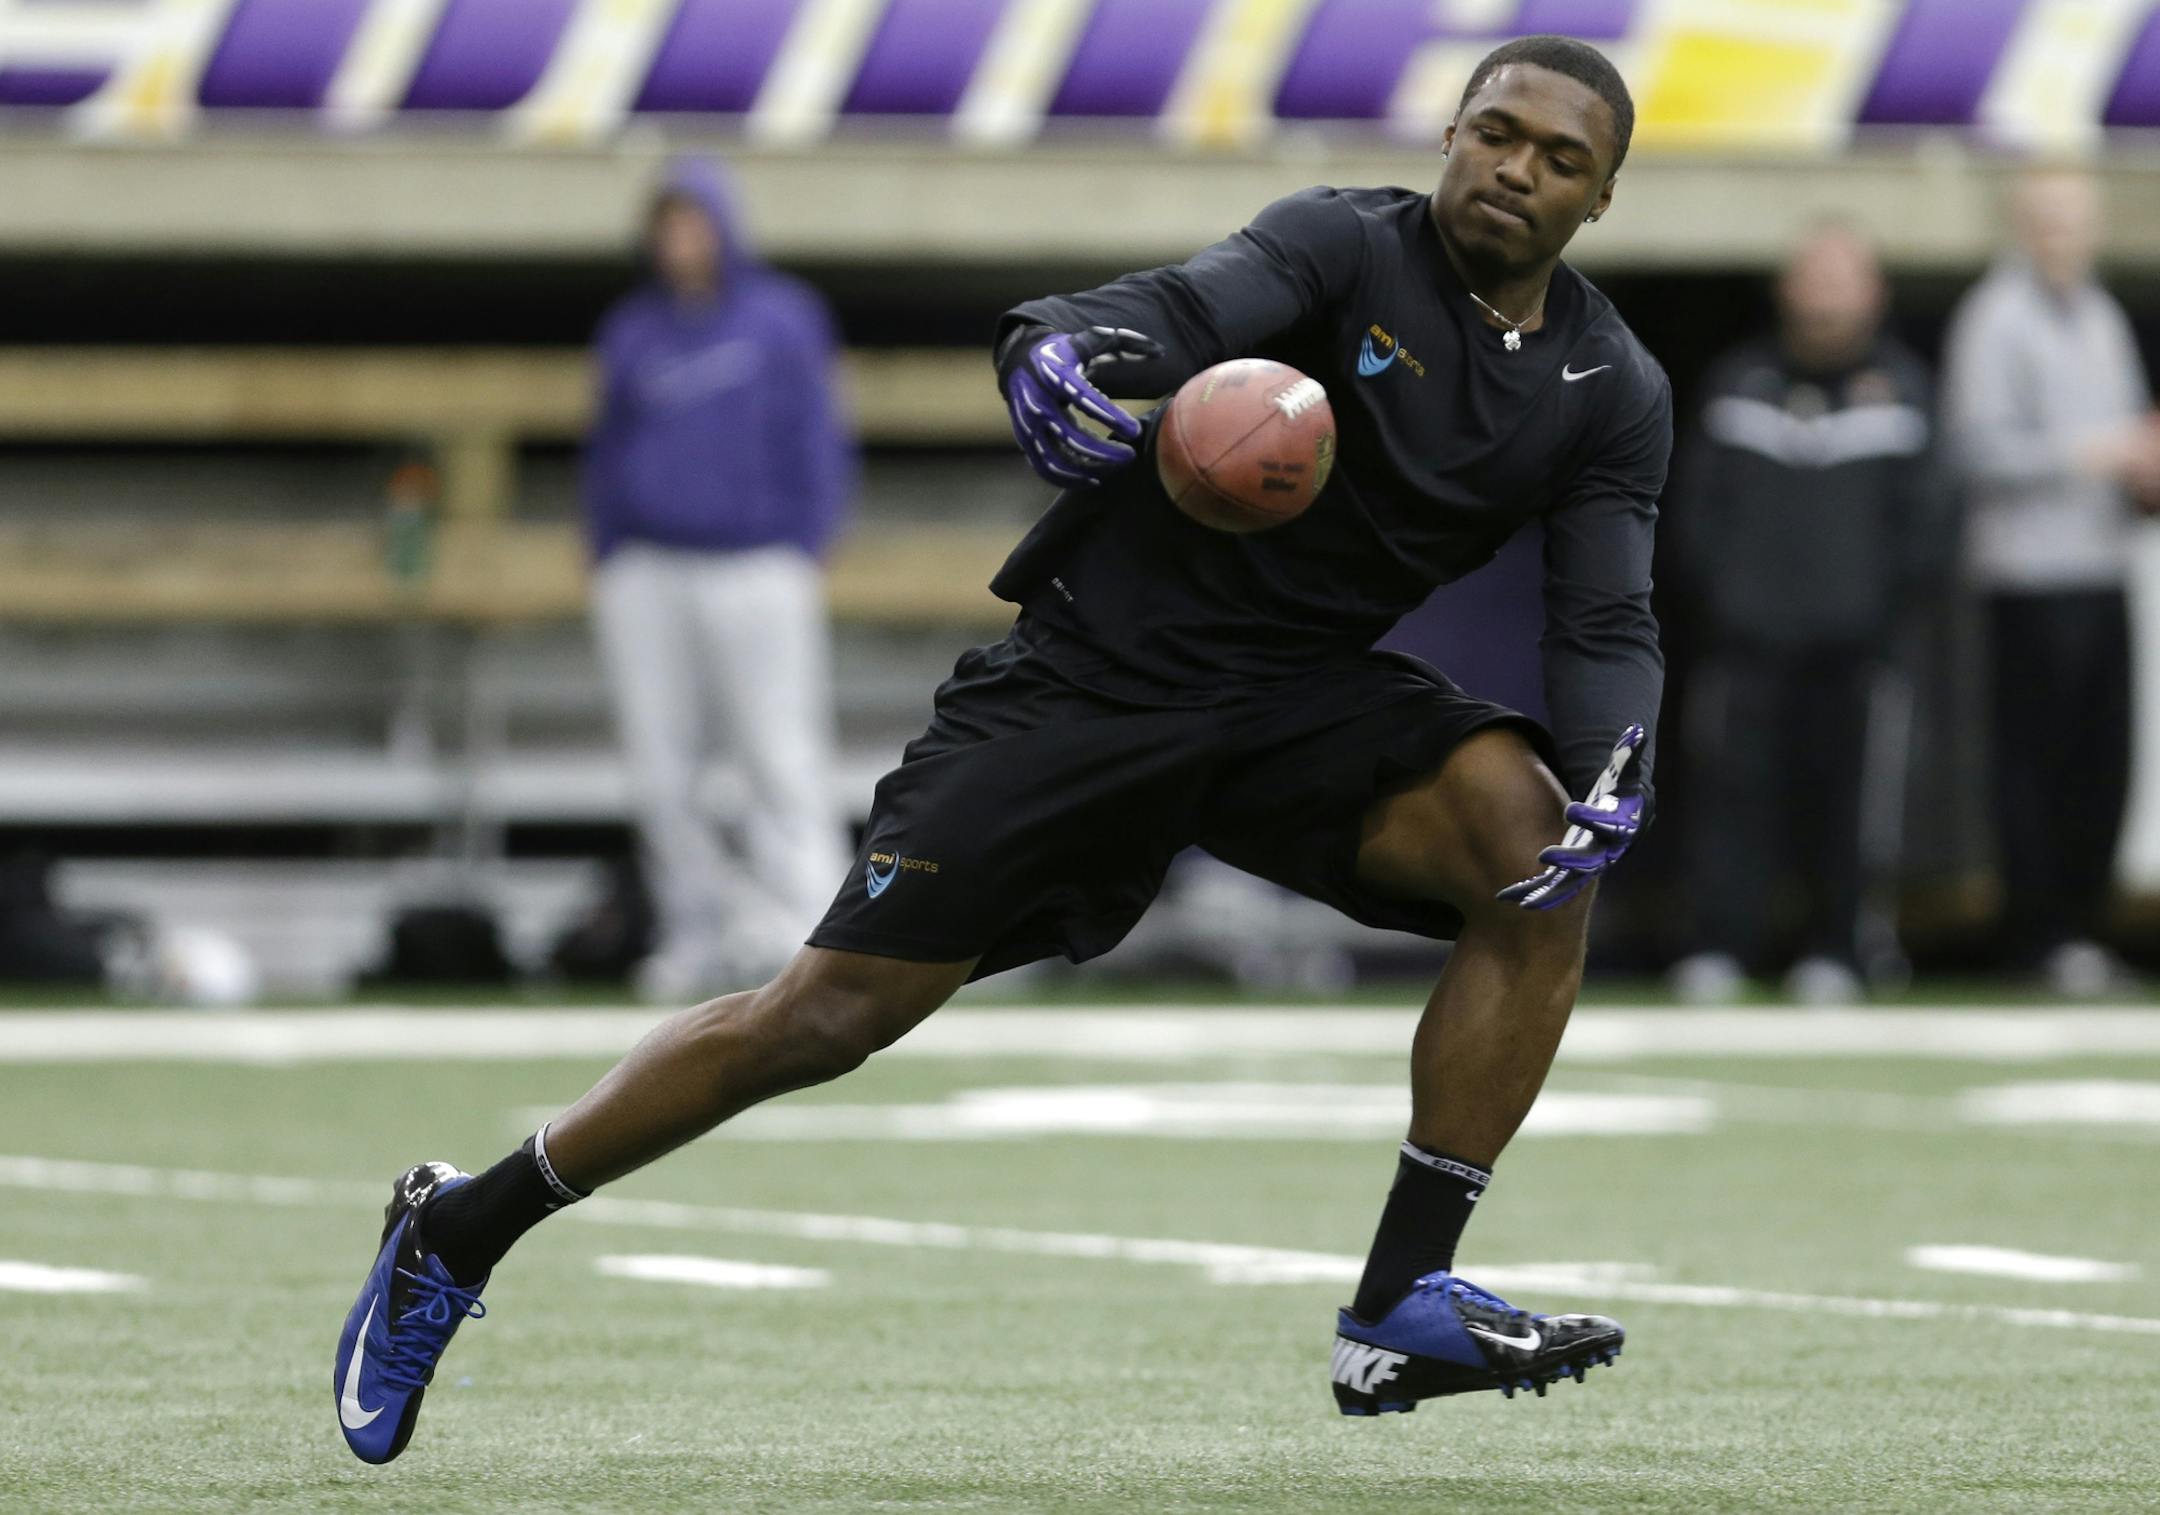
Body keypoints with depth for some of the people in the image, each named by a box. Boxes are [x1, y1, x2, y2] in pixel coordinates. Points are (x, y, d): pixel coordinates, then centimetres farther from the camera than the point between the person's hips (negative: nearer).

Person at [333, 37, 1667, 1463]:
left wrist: (1612, 774, -25)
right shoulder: (1351, 247, -11)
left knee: (1533, 850, -23)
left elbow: (1610, 623, -3)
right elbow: (1199, 303, -29)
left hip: (1305, 696, 5)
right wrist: (1067, 350, -53)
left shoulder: (1611, 392, 3)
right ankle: (459, 1231, 8)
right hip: (1099, 665, -4)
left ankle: (1402, 1311, -15)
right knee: (835, 1009, -10)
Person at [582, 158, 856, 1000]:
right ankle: (699, 929, 6)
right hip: (645, 575, 4)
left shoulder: (782, 320, 4)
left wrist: (804, 553, -5)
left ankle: (805, 921, -15)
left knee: (782, 757, -11)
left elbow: (817, 445, 4)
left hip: (756, 571, -4)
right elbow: (609, 456, 18)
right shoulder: (629, 333, 13)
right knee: (660, 771, 0)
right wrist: (606, 565, 10)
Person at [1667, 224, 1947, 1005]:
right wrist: (1711, 593, 2)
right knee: (1735, 779, -6)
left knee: (1839, 788, 0)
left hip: (1850, 641, -1)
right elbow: (1697, 496, 11)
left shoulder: (1899, 386, 4)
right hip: (1750, 632, 1)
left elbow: (1924, 515, 5)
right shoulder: (1741, 380, 8)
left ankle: (1833, 949, 11)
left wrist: (1891, 608, -2)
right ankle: (1720, 946, -4)